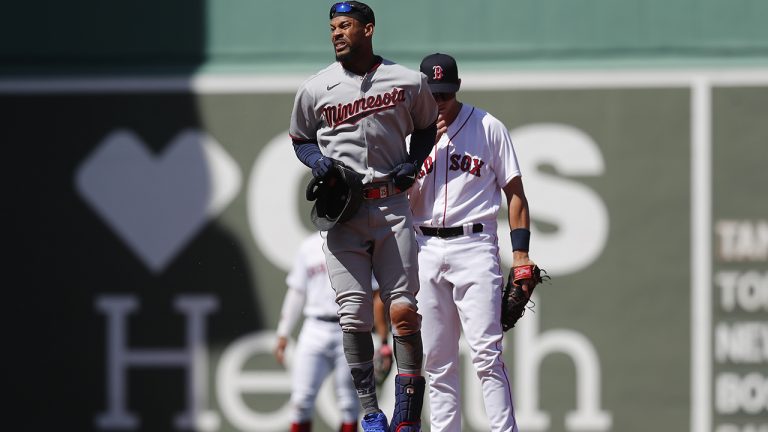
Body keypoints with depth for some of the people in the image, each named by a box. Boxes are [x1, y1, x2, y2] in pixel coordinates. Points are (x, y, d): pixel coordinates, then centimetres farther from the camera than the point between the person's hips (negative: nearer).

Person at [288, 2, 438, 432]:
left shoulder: (410, 82, 3)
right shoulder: (315, 89, 3)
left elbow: (426, 127, 19)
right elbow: (300, 139, 16)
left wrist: (414, 162, 1)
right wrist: (316, 160, -5)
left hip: (392, 206, 0)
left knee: (404, 311, -7)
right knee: (355, 316, -5)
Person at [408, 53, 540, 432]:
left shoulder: (487, 127, 3)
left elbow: (515, 192, 4)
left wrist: (520, 254, -4)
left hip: (474, 247, -3)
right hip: (425, 251, 3)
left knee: (486, 353, -12)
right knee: (436, 359, 5)